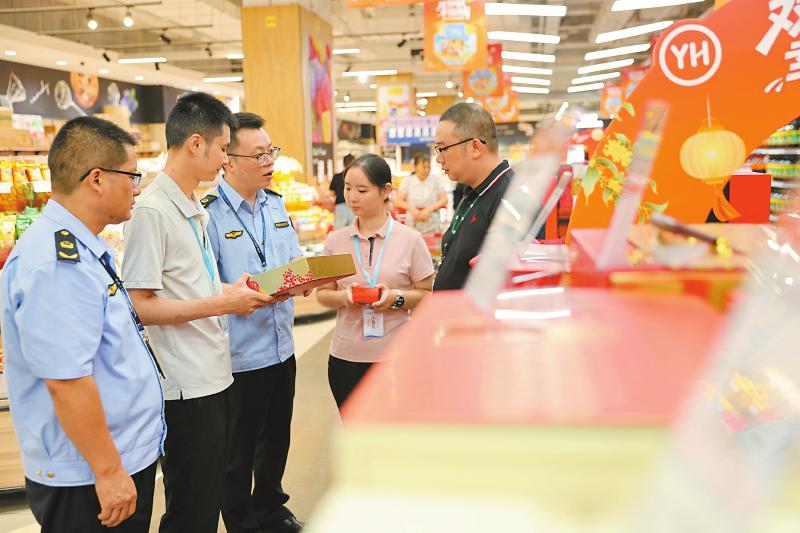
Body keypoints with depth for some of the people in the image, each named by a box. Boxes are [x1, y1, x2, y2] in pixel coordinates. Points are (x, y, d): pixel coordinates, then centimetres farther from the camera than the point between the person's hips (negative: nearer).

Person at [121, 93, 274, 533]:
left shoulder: (195, 210, 13)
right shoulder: (151, 211, -16)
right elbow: (141, 306, -20)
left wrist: (239, 293, 7)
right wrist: (223, 303, -17)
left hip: (214, 375, 9)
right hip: (186, 386, -9)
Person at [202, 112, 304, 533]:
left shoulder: (276, 204, 7)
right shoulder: (209, 213, -16)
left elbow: (295, 260, 12)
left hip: (282, 348, 7)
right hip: (240, 354, -7)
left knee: (276, 439, 22)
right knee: (238, 451, 11)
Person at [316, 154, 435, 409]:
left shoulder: (409, 239, -4)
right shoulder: (336, 240, 3)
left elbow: (427, 294, -1)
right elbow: (323, 294, 8)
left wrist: (397, 298, -19)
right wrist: (344, 297, -13)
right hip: (346, 357, 2)